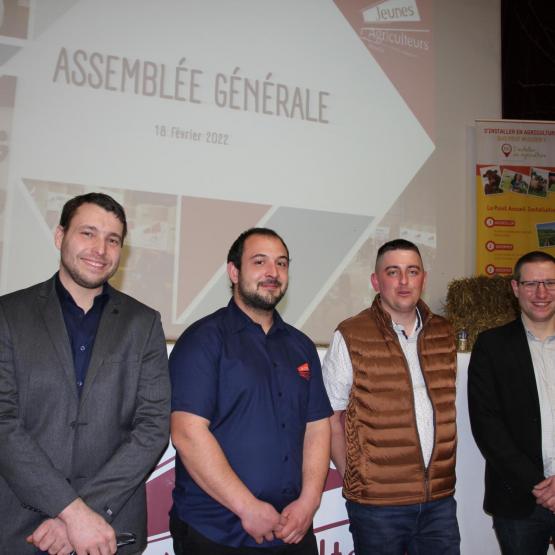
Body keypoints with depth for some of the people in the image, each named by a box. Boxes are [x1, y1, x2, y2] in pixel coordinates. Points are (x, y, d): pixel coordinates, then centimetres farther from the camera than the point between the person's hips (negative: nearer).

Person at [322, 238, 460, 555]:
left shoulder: (443, 333, 6)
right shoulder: (350, 338, -7)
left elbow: (446, 407, 15)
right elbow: (330, 418, -3)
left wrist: (443, 472, 8)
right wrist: (353, 478, -5)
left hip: (440, 498, 4)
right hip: (377, 503, -3)